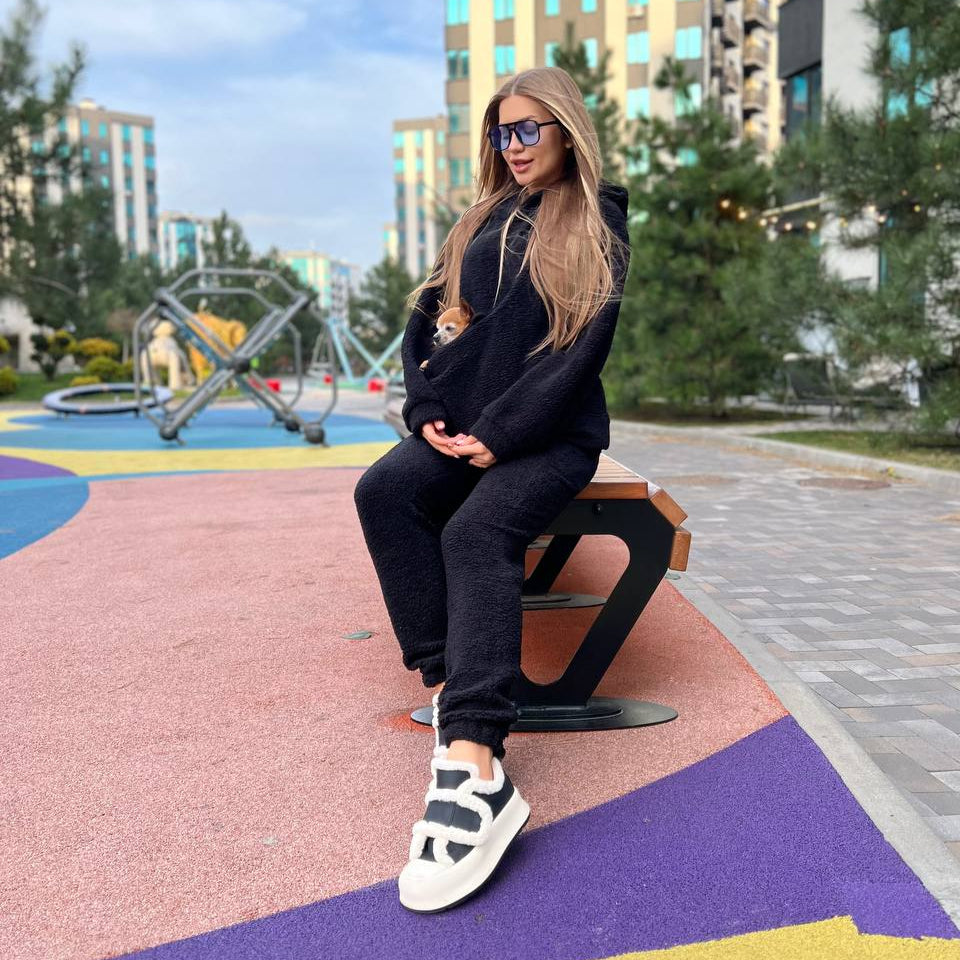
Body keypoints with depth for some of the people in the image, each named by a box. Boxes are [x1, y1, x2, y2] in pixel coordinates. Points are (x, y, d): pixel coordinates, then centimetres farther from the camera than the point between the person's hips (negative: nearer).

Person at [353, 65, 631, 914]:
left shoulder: (597, 224, 5)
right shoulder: (481, 221, 20)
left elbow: (584, 347, -7)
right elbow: (424, 320, 16)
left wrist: (502, 432, -15)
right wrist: (427, 411, -2)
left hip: (552, 436, -5)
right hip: (459, 428, 5)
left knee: (478, 530, -34)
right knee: (384, 492, -27)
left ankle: (474, 771, -45)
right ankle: (451, 688, -29)